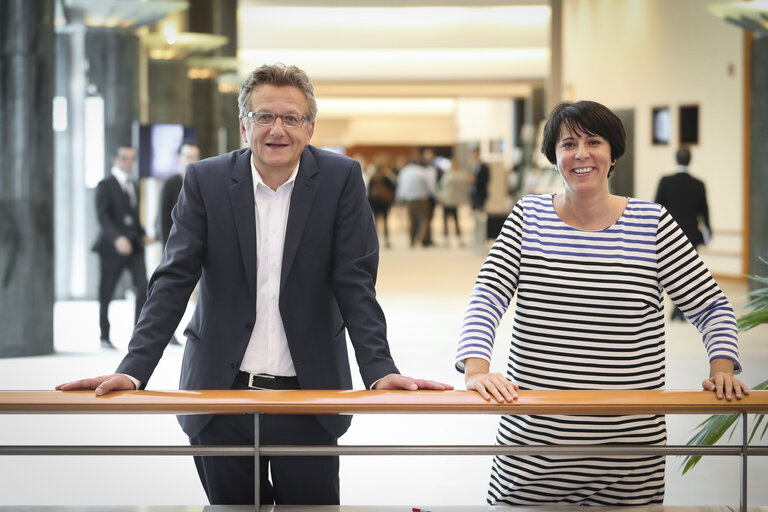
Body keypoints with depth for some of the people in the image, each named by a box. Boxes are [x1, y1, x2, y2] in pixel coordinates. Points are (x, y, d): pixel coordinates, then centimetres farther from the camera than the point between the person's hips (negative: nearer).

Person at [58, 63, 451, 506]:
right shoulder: (205, 180, -1)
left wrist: (381, 370, -19)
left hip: (307, 396, -1)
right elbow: (173, 281, -5)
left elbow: (355, 283, -6)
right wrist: (133, 370, -15)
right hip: (222, 391, 1)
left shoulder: (341, 179, -2)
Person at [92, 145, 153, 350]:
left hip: (134, 246, 5)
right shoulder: (106, 185, -4)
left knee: (143, 287, -12)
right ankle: (105, 337, 14)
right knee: (106, 294, 3)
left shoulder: (133, 185, 19)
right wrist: (117, 238, -27)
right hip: (112, 247, -5)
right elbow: (102, 215, -15)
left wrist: (143, 234, 8)